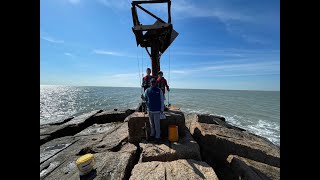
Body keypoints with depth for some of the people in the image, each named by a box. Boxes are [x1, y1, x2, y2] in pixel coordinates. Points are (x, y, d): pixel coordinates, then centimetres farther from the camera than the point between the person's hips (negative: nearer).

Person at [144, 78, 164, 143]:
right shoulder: (147, 90, 2)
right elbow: (145, 99, 15)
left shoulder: (159, 90, -4)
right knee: (151, 123, 16)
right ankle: (152, 135, 34)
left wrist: (162, 109, -3)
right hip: (150, 110, 3)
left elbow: (162, 100, -2)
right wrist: (147, 105, 8)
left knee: (157, 124, 3)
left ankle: (157, 137, 19)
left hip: (157, 110, -3)